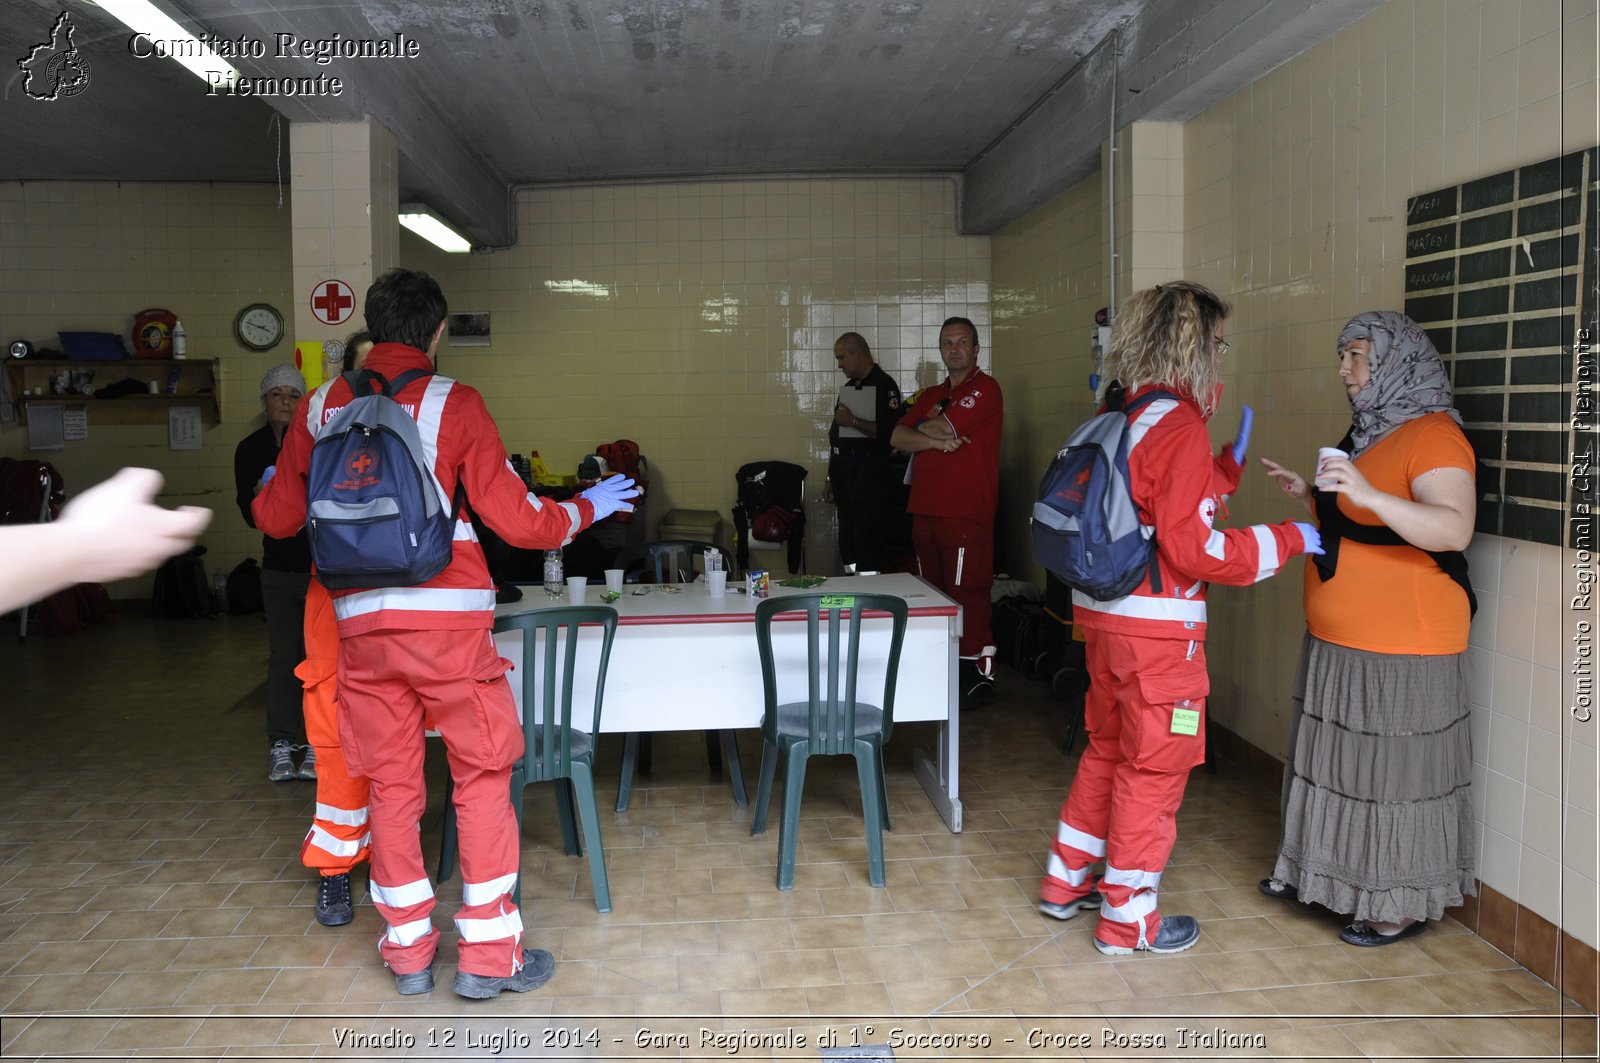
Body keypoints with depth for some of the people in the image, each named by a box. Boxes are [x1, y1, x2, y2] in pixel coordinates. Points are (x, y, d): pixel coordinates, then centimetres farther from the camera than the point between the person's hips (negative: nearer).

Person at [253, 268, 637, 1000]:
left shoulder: (320, 407, 7)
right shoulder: (452, 402, -4)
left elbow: (277, 517, 16)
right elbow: (513, 519, -6)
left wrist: (268, 490, 39)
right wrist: (588, 508, 10)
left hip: (359, 623, 4)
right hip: (446, 618, -4)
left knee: (391, 785, 12)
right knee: (482, 775, 7)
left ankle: (407, 952, 22)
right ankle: (488, 955, 11)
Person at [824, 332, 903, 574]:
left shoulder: (884, 386, -8)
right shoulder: (849, 386, 18)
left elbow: (888, 432, -21)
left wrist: (852, 421, -17)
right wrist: (831, 477, 19)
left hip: (867, 470, -9)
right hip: (842, 469, 9)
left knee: (869, 546, -9)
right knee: (847, 540, 11)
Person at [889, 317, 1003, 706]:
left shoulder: (985, 388, -4)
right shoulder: (931, 395, 20)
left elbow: (946, 427, -16)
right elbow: (897, 437, 8)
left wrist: (923, 426, 6)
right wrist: (938, 439, -9)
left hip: (967, 515, -8)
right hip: (925, 512, 8)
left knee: (967, 595, -7)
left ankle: (981, 673, 0)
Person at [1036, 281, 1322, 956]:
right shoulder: (1180, 427, -17)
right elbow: (1195, 548, -20)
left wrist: (1230, 462, 18)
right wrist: (1288, 540, -11)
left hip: (1102, 613, 9)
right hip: (1157, 628, -9)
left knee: (1108, 750, 21)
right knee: (1154, 768, 4)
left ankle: (1065, 884, 32)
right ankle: (1128, 920, 16)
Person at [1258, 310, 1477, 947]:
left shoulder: (1433, 436, -14)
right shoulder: (1368, 431, 14)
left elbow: (1454, 529, -29)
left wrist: (1370, 495, -39)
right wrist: (1309, 497, 9)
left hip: (1398, 651, -9)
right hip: (1338, 642, 9)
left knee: (1394, 773, 1)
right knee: (1336, 761, 18)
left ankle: (1402, 906, 15)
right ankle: (1322, 874, 32)